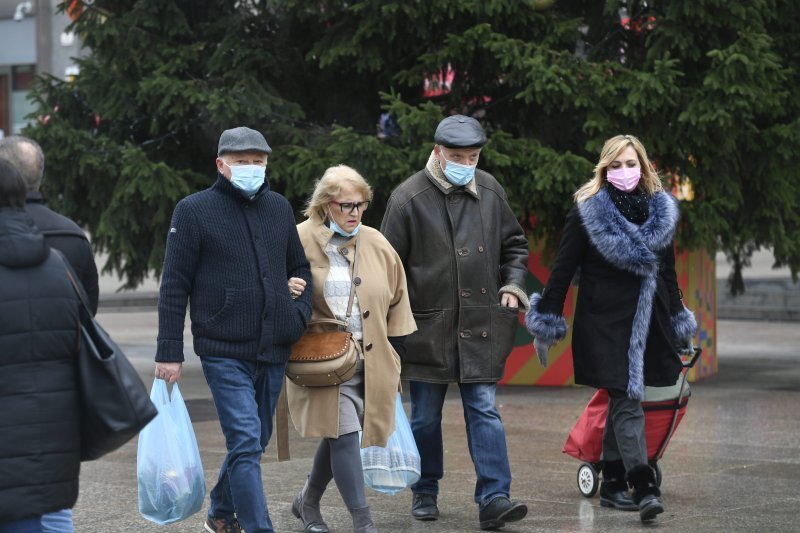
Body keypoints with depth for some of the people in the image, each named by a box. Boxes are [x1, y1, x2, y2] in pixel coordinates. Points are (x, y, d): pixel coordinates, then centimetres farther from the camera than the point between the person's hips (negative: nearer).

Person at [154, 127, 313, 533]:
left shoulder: (279, 208, 11)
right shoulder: (194, 211, -4)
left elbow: (299, 268, 24)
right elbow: (174, 286, -4)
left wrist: (300, 312, 4)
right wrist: (169, 352, -8)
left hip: (273, 352, 6)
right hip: (224, 352, -6)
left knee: (254, 442, 17)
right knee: (246, 443, -13)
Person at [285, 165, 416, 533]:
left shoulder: (377, 245, 8)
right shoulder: (300, 241, -4)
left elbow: (396, 299, 15)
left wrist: (394, 356, 12)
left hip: (371, 362, 4)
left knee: (337, 435, 10)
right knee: (343, 433, -13)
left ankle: (308, 502, 32)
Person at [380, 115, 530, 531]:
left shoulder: (489, 191, 5)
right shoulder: (409, 198, -7)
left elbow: (514, 243, 20)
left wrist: (512, 285, 5)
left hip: (480, 326, 2)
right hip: (428, 325, -2)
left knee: (484, 410, -4)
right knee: (425, 416, 9)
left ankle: (494, 499, -7)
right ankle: (425, 493, 24)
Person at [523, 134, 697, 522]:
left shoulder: (661, 210, 9)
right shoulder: (587, 210, -5)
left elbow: (668, 271, 18)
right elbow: (564, 267, -4)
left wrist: (678, 322, 22)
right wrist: (547, 321, -5)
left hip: (646, 323, 4)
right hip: (604, 320, -4)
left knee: (621, 399, 11)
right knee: (627, 399, -12)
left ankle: (613, 483, 22)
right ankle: (644, 488, -18)